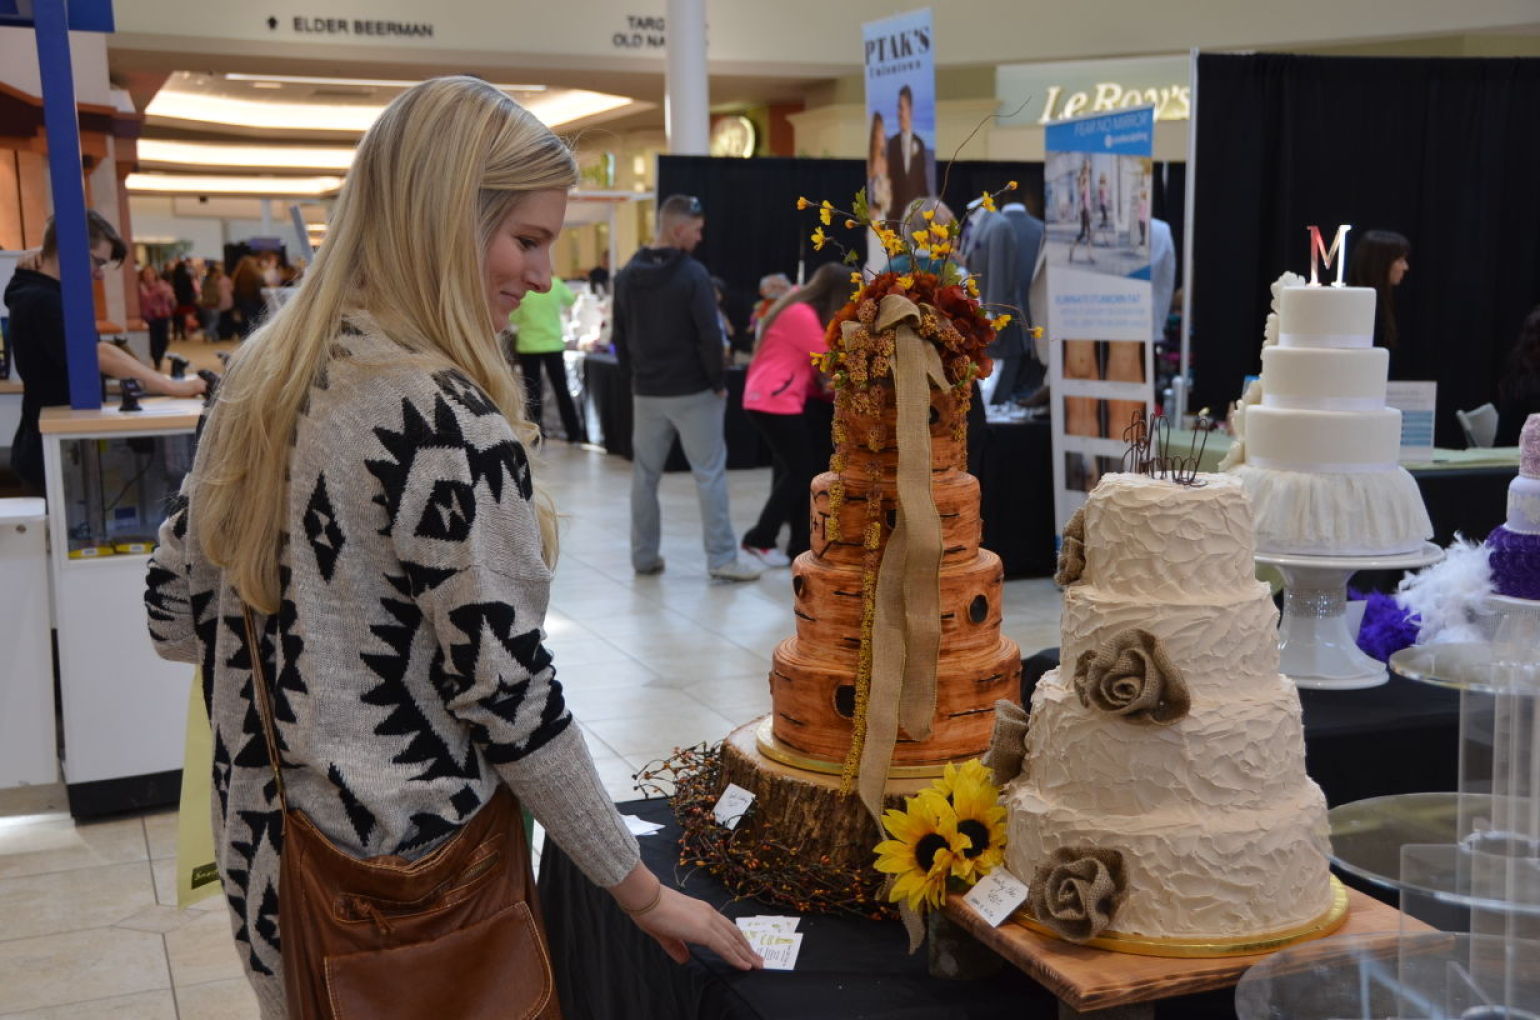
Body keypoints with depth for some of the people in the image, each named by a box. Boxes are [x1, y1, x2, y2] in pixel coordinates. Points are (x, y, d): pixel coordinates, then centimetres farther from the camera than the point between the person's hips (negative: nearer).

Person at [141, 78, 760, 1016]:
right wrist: (644, 893, -11)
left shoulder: (264, 373, 1)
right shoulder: (443, 420, -24)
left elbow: (175, 614, 7)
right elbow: (507, 696, -21)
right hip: (405, 867, -7)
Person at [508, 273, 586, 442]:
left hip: (528, 347, -2)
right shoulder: (556, 284, -6)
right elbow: (570, 300, 13)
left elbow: (513, 318, -6)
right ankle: (574, 433, 13)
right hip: (553, 344, 2)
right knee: (561, 389, 11)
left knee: (533, 392, 6)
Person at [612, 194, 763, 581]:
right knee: (710, 473, 0)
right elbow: (709, 335, -18)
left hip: (646, 392, 6)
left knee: (644, 475, 12)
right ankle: (722, 559, 0)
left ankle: (644, 557, 16)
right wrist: (718, 382, -6)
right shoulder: (692, 273, -14)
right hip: (692, 391, -5)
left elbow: (619, 337, 10)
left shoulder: (626, 276, 6)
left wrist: (635, 377, 16)